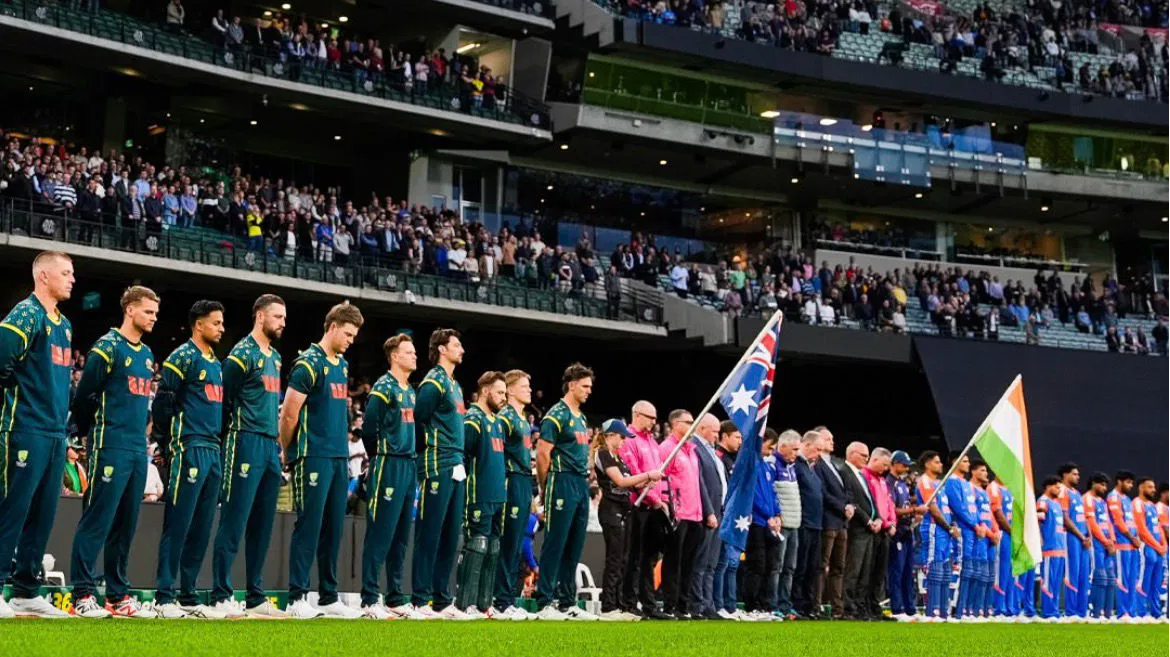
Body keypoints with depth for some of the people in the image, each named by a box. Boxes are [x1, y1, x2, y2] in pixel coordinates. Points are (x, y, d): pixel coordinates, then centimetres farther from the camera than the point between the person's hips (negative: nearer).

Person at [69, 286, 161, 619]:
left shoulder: (147, 354, 18)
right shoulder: (108, 347, -7)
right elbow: (84, 395, -6)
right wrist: (92, 434, 5)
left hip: (138, 450, 8)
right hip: (111, 449, -8)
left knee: (126, 525, 10)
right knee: (97, 521, -8)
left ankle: (117, 595, 15)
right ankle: (82, 595, -6)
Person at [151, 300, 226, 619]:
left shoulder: (217, 364, 20)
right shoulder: (183, 357, -5)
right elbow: (162, 403, -10)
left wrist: (218, 447, 16)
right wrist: (168, 447, -10)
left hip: (213, 452, 8)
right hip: (189, 450, -8)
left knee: (201, 529, 9)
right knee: (178, 525, -8)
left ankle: (189, 597, 14)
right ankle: (164, 598, -7)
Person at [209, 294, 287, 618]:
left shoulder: (275, 357, 18)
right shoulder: (242, 354, -7)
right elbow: (225, 403, -8)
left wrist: (278, 444, 17)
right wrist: (233, 441, -6)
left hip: (271, 447, 8)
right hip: (247, 444, -8)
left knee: (262, 525, 9)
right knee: (234, 522, -8)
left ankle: (256, 596, 14)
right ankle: (221, 596, -7)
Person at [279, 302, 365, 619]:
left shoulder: (343, 366, 16)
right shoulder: (309, 363, -9)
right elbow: (288, 414, -10)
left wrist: (343, 446, 16)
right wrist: (288, 451, 0)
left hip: (339, 457, 8)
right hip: (313, 458, -8)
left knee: (333, 529, 10)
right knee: (309, 525, -7)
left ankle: (329, 598, 16)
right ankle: (297, 598, -3)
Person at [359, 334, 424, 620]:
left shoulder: (411, 392, 17)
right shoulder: (383, 388, -9)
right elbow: (368, 430, -11)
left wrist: (411, 457, 12)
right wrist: (381, 458, -1)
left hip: (409, 468, 8)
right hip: (388, 468, -8)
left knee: (401, 536, 10)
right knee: (380, 534, -8)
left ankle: (396, 599, 16)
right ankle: (370, 599, -6)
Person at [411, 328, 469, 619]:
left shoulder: (455, 386, 20)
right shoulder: (433, 382, -8)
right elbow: (417, 421, -11)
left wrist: (461, 462, 15)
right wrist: (430, 450, -7)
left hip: (456, 467, 9)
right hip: (437, 466, -9)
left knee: (450, 535, 9)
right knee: (429, 533, -7)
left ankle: (441, 599, 14)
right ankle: (420, 600, -5)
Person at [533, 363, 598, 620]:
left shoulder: (581, 418, 19)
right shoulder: (556, 415, -8)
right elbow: (542, 454, -11)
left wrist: (587, 479, 15)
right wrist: (546, 490, -7)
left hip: (581, 484, 8)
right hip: (563, 483, -8)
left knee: (574, 548, 10)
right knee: (555, 545, -7)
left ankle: (567, 603, 15)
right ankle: (545, 603, -6)